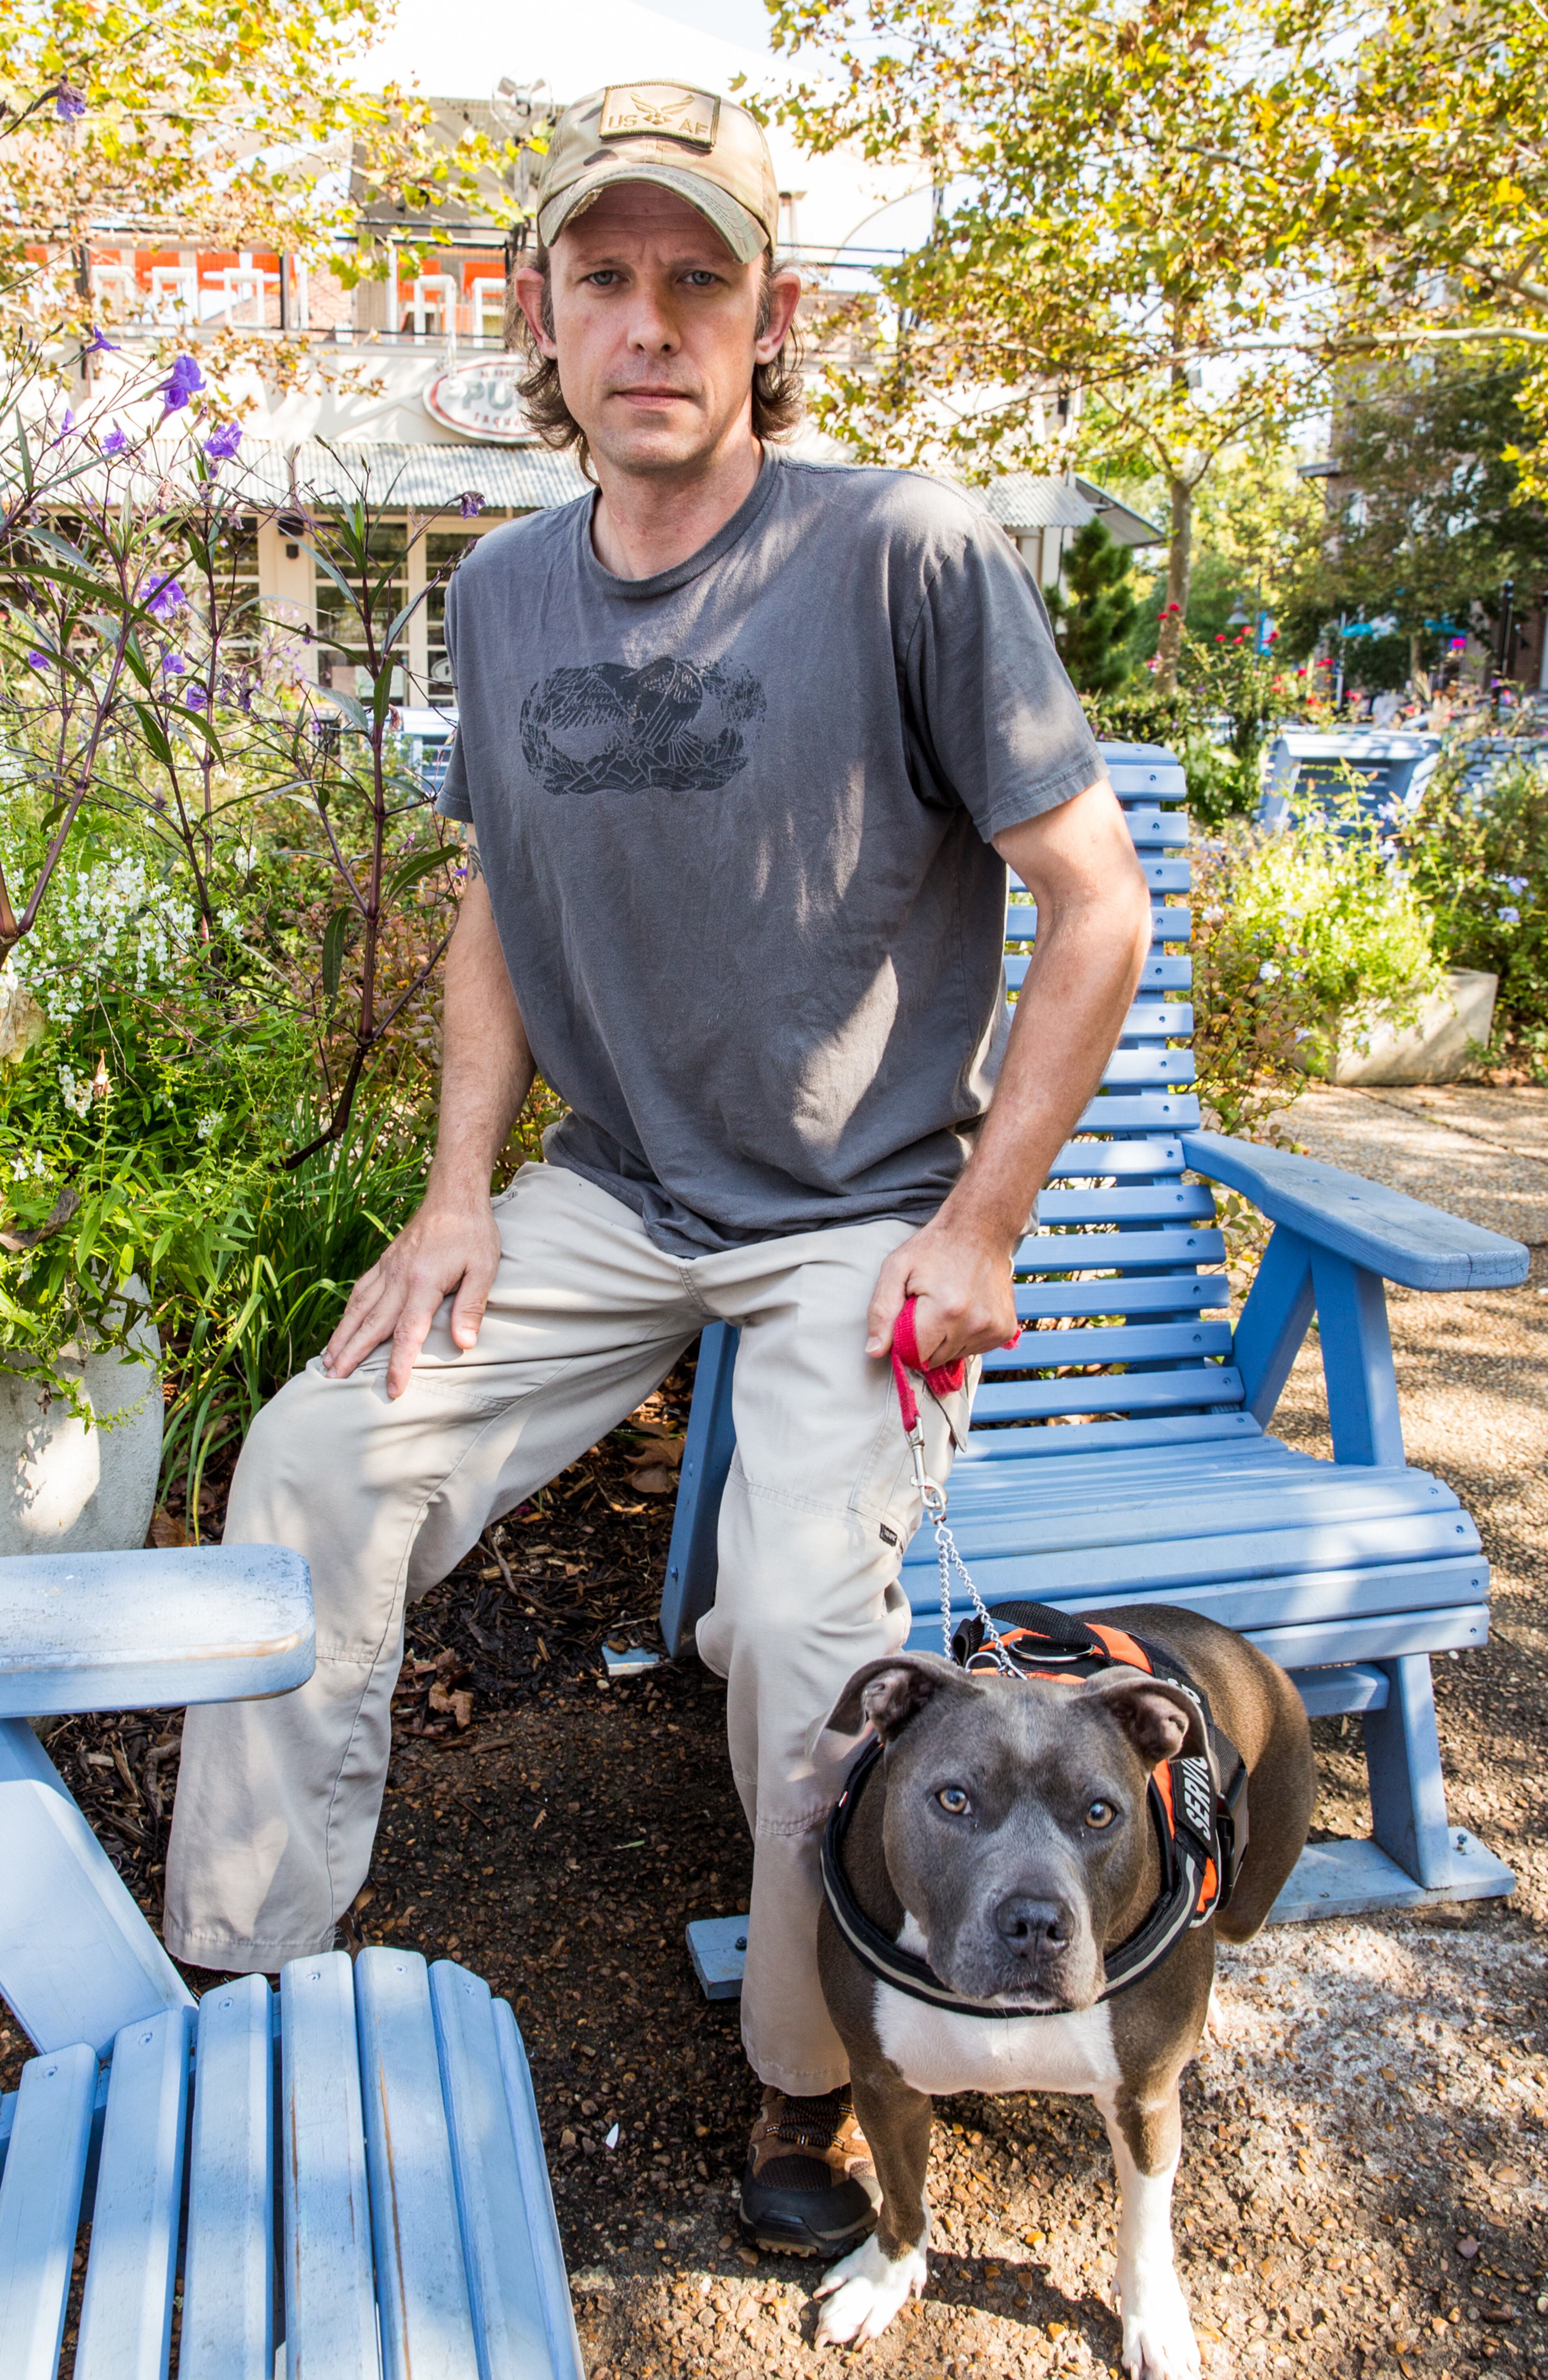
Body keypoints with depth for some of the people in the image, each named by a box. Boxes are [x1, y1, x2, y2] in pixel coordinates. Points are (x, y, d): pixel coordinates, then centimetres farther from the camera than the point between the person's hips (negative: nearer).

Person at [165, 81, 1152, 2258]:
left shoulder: (909, 555, -14)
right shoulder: (506, 592, 4)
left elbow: (1098, 905, -11)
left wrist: (978, 1232, -12)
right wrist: (459, 1189, 2)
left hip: (860, 1215, -5)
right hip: (611, 1197, 5)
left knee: (803, 1621, -22)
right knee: (317, 1461, -7)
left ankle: (814, 2076, 9)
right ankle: (243, 1970, 13)